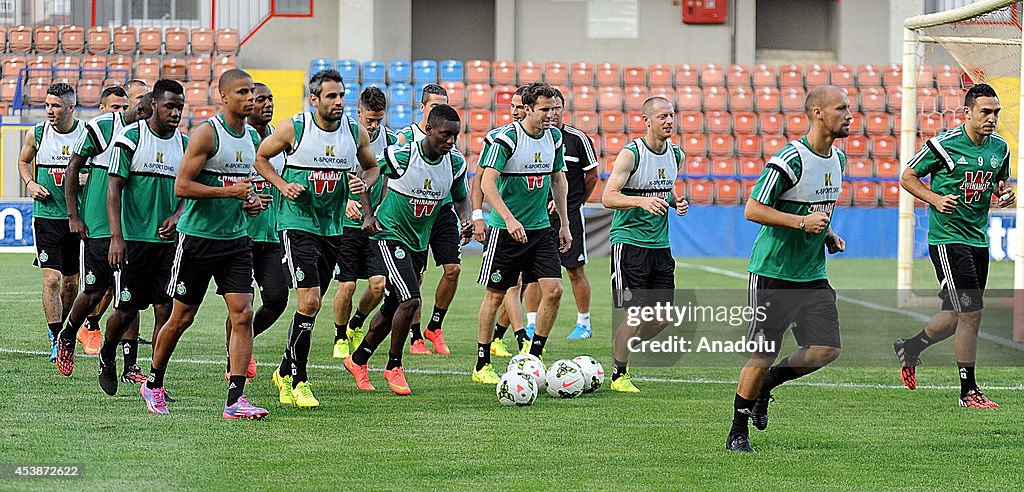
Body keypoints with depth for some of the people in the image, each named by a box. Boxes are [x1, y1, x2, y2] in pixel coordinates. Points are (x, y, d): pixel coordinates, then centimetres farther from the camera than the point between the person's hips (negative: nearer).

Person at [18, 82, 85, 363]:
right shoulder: (37, 134, -2)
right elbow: (23, 161, 17)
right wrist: (30, 183, -2)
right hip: (46, 216, -1)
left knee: (71, 282, 10)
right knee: (51, 278, -13)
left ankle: (60, 330, 33)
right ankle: (58, 340, -10)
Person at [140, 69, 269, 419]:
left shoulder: (253, 138, 10)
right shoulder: (206, 134, -12)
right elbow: (182, 186, -17)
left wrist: (252, 200, 5)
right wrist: (229, 192, -22)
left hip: (236, 239, 6)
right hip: (198, 237, -6)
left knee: (243, 315, -7)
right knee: (181, 318, 5)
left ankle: (235, 400, -8)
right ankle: (153, 384, 26)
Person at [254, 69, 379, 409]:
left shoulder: (356, 132, 2)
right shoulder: (294, 128, -10)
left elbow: (372, 167, 18)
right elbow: (261, 157, 4)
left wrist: (364, 183, -4)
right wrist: (282, 185, -11)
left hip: (332, 227, 5)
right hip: (297, 224, -5)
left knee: (312, 305, 12)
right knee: (309, 301, -16)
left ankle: (286, 372, 29)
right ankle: (298, 381, -6)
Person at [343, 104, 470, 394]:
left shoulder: (455, 163, -6)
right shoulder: (400, 155, -22)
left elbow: (460, 198, 11)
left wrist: (466, 218, -9)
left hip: (420, 241, 6)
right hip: (391, 234, -6)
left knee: (393, 308, 14)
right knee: (410, 300, -20)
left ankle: (358, 360, 33)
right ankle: (393, 367, -2)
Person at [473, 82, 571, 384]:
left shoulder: (554, 138, 5)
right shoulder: (507, 138, -15)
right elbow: (487, 183, -20)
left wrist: (564, 223, 15)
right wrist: (509, 219, -30)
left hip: (541, 228, 5)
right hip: (505, 230, -5)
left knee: (553, 290, -7)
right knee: (496, 295, 2)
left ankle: (534, 358, 5)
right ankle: (482, 366, 13)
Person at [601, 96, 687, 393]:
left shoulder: (675, 154, 8)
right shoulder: (631, 154, -13)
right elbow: (608, 197, -17)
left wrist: (676, 202, 3)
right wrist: (642, 201, -32)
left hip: (660, 244, 7)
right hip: (629, 242, -7)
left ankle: (623, 349, 28)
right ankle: (619, 374, 8)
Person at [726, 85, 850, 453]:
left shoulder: (838, 159, 9)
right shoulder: (790, 160, -18)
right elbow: (753, 210, -17)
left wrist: (827, 235, 9)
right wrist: (802, 222, -24)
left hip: (813, 275, 7)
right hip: (773, 271, -7)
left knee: (827, 349, -3)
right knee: (763, 354, -4)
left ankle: (765, 385, 22)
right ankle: (737, 434, 11)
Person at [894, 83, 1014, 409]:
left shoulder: (999, 148, 6)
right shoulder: (944, 144, -12)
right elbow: (907, 177, -3)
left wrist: (1006, 195, -2)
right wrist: (936, 199, -18)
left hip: (979, 239, 7)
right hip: (947, 238, -7)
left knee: (958, 315, 14)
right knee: (971, 312, -12)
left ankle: (910, 348, 40)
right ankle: (968, 392, -4)